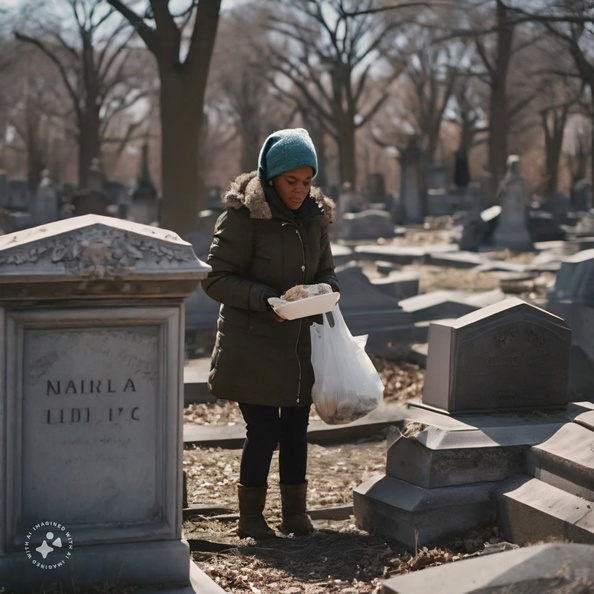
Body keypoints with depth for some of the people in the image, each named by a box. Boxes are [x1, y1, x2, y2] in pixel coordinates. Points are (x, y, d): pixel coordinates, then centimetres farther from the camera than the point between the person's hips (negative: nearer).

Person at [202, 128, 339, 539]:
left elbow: (327, 272, 17)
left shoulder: (314, 216, 7)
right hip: (253, 347, -6)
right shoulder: (243, 216, -12)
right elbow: (216, 279, -13)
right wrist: (267, 300, -24)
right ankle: (251, 517, 13)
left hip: (300, 344, 6)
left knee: (296, 429, 12)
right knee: (265, 431, -5)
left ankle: (295, 513, 26)